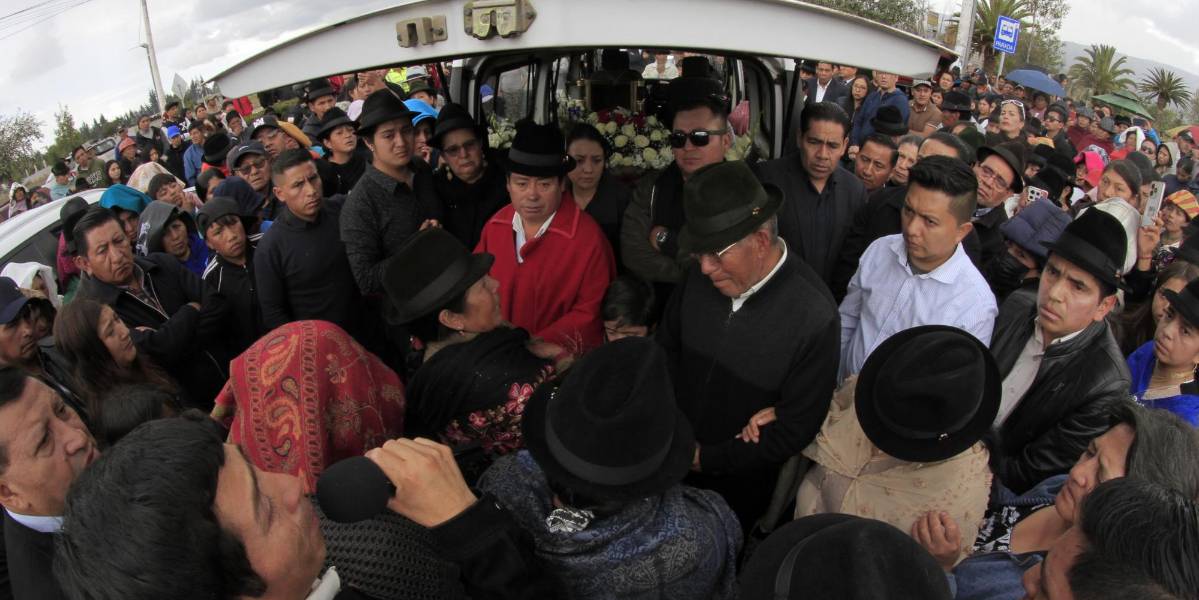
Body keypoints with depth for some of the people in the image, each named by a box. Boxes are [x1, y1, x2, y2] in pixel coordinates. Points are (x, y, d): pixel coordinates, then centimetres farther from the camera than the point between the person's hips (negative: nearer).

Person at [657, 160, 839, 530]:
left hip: (742, 484, -4)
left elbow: (795, 430, -19)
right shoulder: (701, 276, -15)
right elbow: (666, 347, 3)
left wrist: (708, 458, -15)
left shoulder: (814, 317, -27)